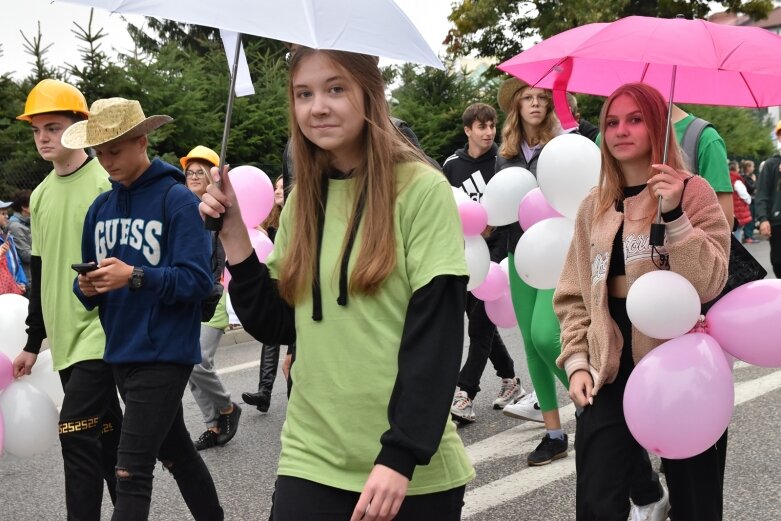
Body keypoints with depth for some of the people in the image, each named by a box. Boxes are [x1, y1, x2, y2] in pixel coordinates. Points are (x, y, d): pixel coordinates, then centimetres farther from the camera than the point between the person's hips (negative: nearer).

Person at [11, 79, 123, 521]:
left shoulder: (108, 181, -9)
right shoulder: (41, 195, 13)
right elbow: (41, 273, 18)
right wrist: (34, 343, 19)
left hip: (103, 332, -7)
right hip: (65, 338, 7)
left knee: (76, 432, -11)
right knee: (105, 431, 14)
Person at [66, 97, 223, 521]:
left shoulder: (176, 199, -10)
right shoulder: (100, 208, 9)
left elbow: (197, 280, -17)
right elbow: (91, 291, 12)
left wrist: (134, 276, -28)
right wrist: (86, 288, -10)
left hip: (163, 354, -7)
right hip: (121, 354, 7)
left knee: (131, 472, -8)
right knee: (174, 451, 21)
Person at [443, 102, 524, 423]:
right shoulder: (452, 165, 7)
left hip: (496, 248, -4)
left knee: (481, 324, -7)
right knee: (479, 320, 12)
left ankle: (464, 394, -6)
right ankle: (510, 380, 29)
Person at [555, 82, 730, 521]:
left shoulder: (693, 192, -3)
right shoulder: (594, 207, 9)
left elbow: (708, 283, -14)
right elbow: (574, 295, 10)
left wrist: (674, 215, -22)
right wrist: (577, 361, 0)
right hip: (611, 371, 3)